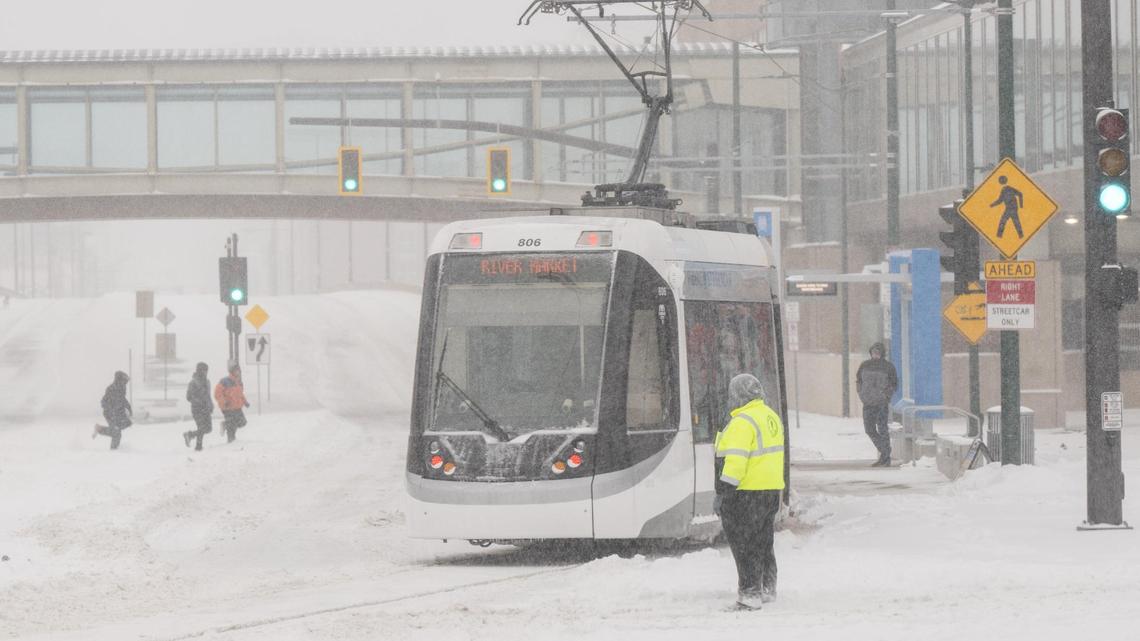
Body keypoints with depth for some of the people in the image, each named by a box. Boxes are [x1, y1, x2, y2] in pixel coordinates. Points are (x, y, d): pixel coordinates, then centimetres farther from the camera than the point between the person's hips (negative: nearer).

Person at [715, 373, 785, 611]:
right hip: (771, 490, 9)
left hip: (746, 493, -9)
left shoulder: (742, 423, -19)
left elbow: (736, 461, -24)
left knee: (744, 545, -3)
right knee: (763, 543, 19)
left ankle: (750, 593, -4)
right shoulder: (771, 417, 10)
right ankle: (767, 589, 27)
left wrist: (722, 492, -21)